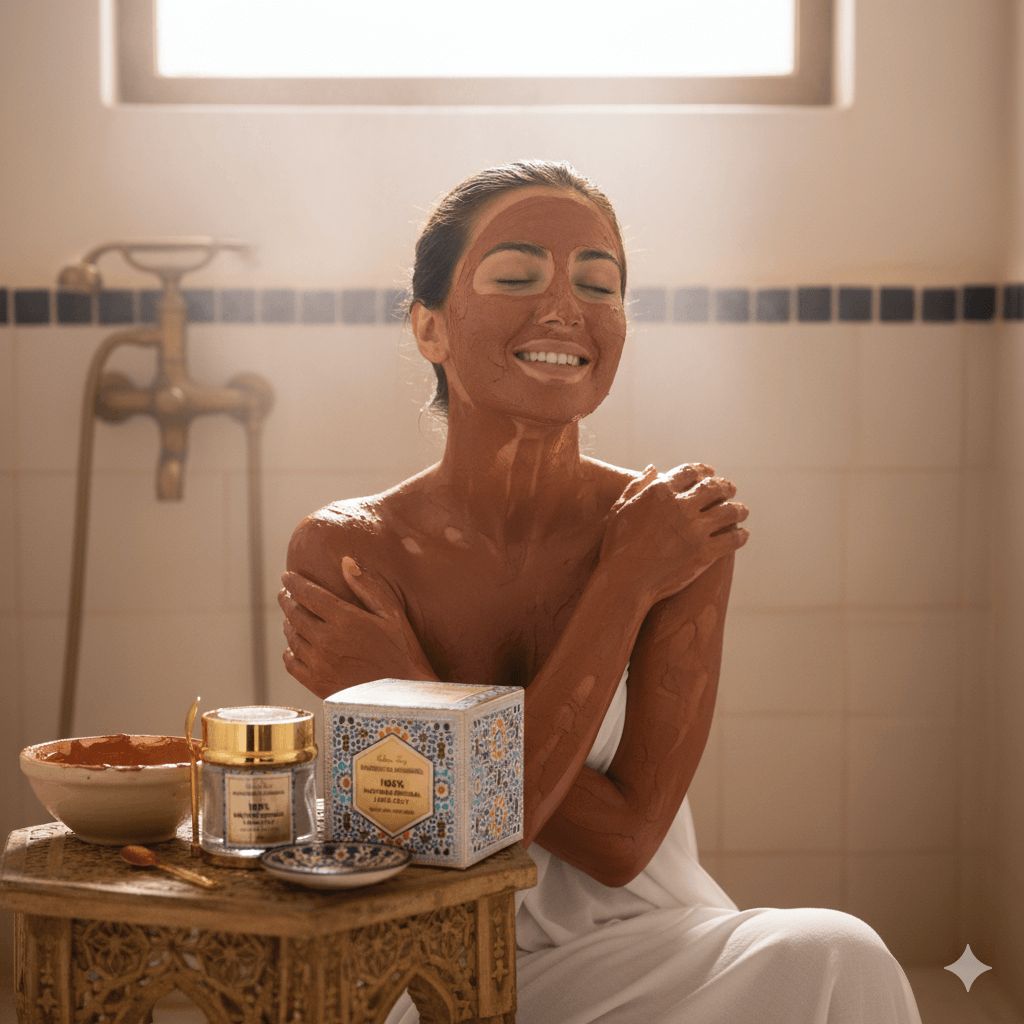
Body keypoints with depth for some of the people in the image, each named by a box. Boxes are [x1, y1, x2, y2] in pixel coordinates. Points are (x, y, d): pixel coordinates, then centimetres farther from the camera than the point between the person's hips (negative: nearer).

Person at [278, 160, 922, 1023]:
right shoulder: (345, 550, -7)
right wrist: (623, 586, -16)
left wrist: (401, 691, -16)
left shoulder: (682, 527, -6)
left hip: (646, 949, 2)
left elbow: (628, 836, -11)